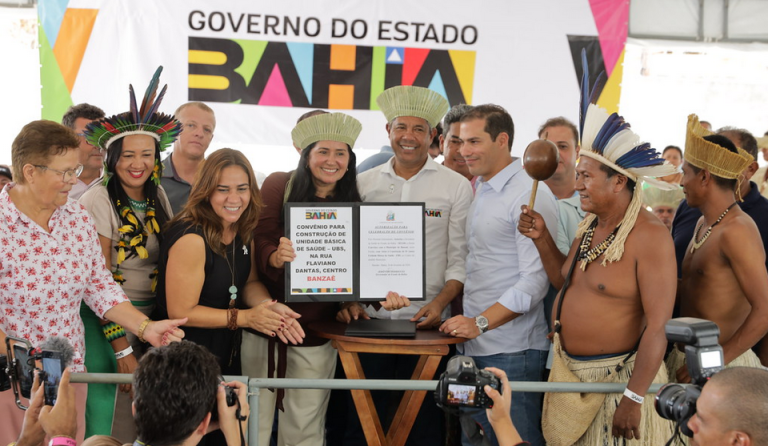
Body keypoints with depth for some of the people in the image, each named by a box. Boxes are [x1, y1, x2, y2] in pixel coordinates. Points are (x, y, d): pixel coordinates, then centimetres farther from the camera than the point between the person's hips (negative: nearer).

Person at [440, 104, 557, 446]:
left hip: (511, 352, -8)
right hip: (473, 346, 8)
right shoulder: (478, 191, 16)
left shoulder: (529, 194, -11)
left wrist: (481, 323, -19)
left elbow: (535, 280, -17)